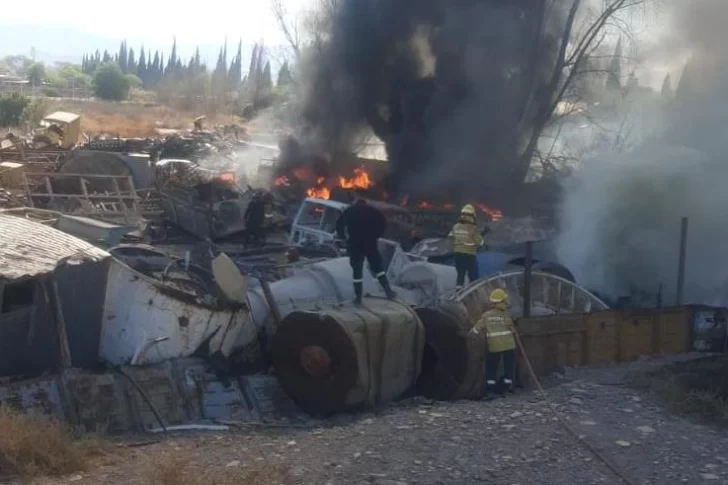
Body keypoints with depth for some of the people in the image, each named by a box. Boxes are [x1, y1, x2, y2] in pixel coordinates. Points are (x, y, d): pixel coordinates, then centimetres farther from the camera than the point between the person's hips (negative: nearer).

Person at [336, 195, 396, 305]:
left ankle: (358, 297, 4)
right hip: (371, 243, 1)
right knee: (377, 267, 14)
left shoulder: (349, 211, 5)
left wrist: (344, 237, 11)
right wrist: (376, 236, 10)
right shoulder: (372, 210, 7)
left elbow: (339, 225, -1)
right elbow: (383, 223, 1)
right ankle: (388, 291, 7)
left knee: (357, 270, 6)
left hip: (355, 244, -1)